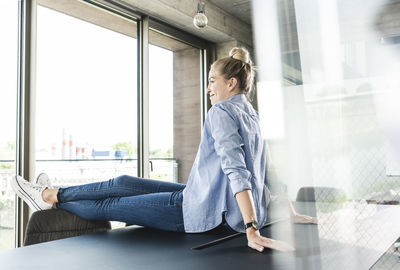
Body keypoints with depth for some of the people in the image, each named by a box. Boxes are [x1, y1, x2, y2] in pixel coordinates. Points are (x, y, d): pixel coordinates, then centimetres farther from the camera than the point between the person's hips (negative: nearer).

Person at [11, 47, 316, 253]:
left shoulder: (222, 112, -15)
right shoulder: (252, 115, 13)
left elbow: (235, 169, -25)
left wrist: (252, 228, -30)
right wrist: (289, 210, 19)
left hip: (204, 211, -9)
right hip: (216, 205, 9)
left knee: (108, 206, 7)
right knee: (123, 184, 15)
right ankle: (54, 193, 31)